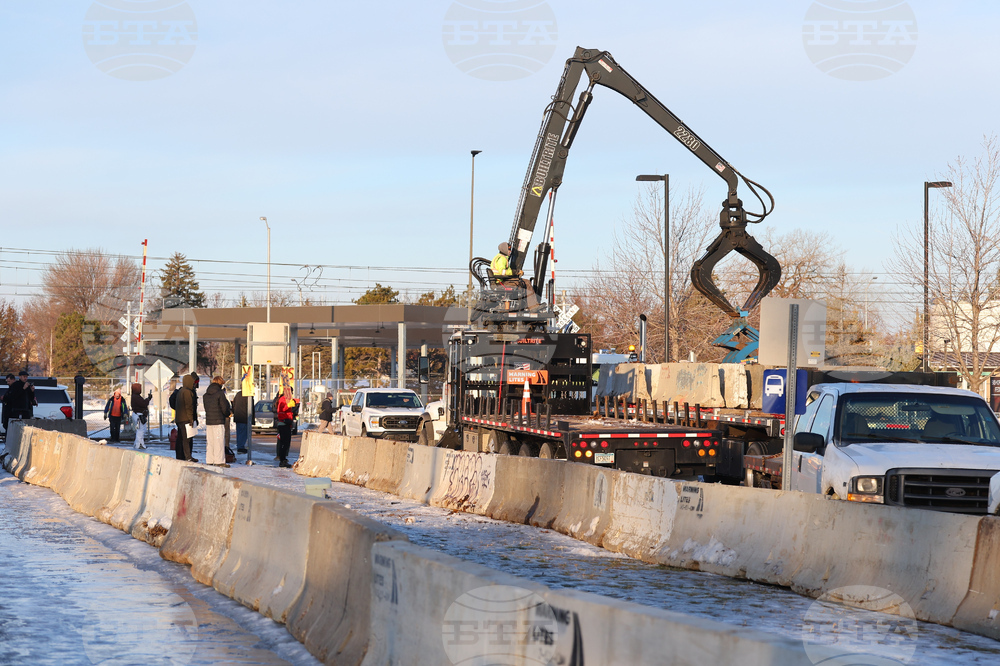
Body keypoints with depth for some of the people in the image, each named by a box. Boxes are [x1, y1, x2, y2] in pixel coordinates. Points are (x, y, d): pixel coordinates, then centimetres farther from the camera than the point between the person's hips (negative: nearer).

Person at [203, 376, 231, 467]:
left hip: (208, 421, 7)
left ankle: (209, 461, 12)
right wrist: (227, 415, 11)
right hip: (218, 421, -7)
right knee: (219, 441, -4)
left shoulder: (205, 395, 12)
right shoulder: (220, 394, -10)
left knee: (210, 442, 11)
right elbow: (224, 408, -12)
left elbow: (206, 407, 15)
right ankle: (219, 461, -5)